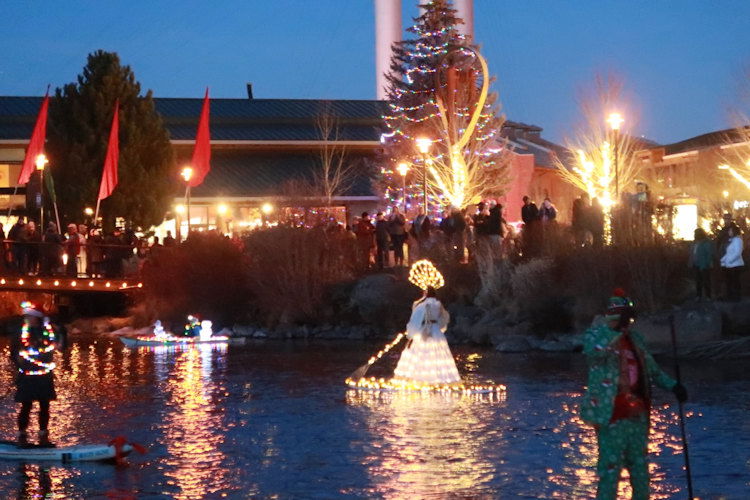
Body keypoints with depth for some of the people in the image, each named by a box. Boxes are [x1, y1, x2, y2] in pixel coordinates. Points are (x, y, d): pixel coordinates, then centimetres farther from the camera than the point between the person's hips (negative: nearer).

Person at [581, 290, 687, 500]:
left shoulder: (635, 339, 14)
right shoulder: (596, 334, -4)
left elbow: (652, 370, 22)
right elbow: (593, 350, -28)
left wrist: (672, 386, 8)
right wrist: (618, 330, -33)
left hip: (637, 414, 7)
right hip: (611, 414, -7)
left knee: (639, 465, 15)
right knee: (611, 466, -7)